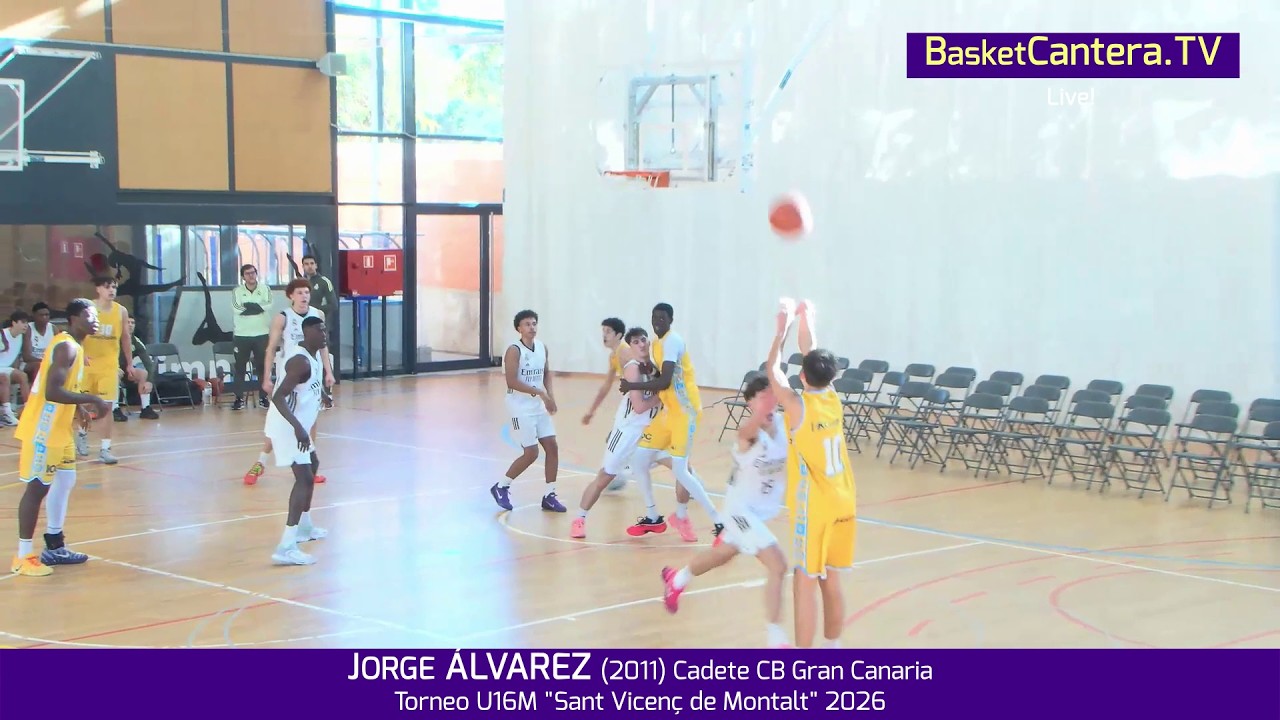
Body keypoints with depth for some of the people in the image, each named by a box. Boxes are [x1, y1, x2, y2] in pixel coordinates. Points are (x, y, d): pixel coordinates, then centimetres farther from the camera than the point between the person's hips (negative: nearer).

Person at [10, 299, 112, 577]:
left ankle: (54, 548, 23)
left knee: (65, 480, 15)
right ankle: (23, 556, -1)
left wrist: (82, 408, 12)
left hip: (58, 427, 10)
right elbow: (52, 392, -28)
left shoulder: (72, 345, 13)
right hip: (43, 429, -10)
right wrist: (92, 399, -24)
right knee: (37, 487, -6)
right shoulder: (66, 347, -19)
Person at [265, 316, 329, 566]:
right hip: (288, 427, -11)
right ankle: (286, 547, -27)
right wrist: (298, 428, -39)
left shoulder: (314, 355, 7)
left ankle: (304, 527, 43)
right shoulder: (300, 361, -24)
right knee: (305, 478, -19)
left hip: (298, 425, 11)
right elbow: (277, 397, -33)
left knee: (312, 467, 28)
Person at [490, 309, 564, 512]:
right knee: (531, 453, -6)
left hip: (539, 406, 7)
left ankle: (549, 495, 12)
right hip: (521, 408, -7)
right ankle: (501, 487, 13)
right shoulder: (514, 350, -17)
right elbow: (511, 382, -23)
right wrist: (540, 393, -24)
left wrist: (550, 394, 2)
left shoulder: (542, 347, 5)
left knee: (552, 447, 3)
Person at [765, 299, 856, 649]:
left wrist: (783, 328, 8)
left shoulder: (798, 406, -14)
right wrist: (806, 321, 24)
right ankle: (832, 648, 28)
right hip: (843, 504, 7)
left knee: (805, 583, -3)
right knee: (829, 580, 17)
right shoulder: (833, 398, 2)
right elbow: (814, 357, 17)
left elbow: (772, 368, 0)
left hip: (814, 508, -7)